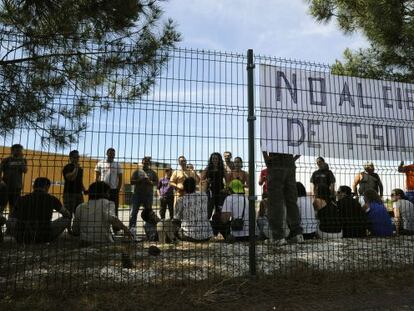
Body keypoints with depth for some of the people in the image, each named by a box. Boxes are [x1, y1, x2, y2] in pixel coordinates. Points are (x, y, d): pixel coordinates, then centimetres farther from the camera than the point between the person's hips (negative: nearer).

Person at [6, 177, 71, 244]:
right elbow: (67, 214, 17)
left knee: (9, 222, 30)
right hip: (43, 238, -4)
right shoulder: (51, 199, 2)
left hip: (22, 239, 4)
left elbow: (10, 223, 16)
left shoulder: (22, 199, 7)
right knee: (66, 218, 14)